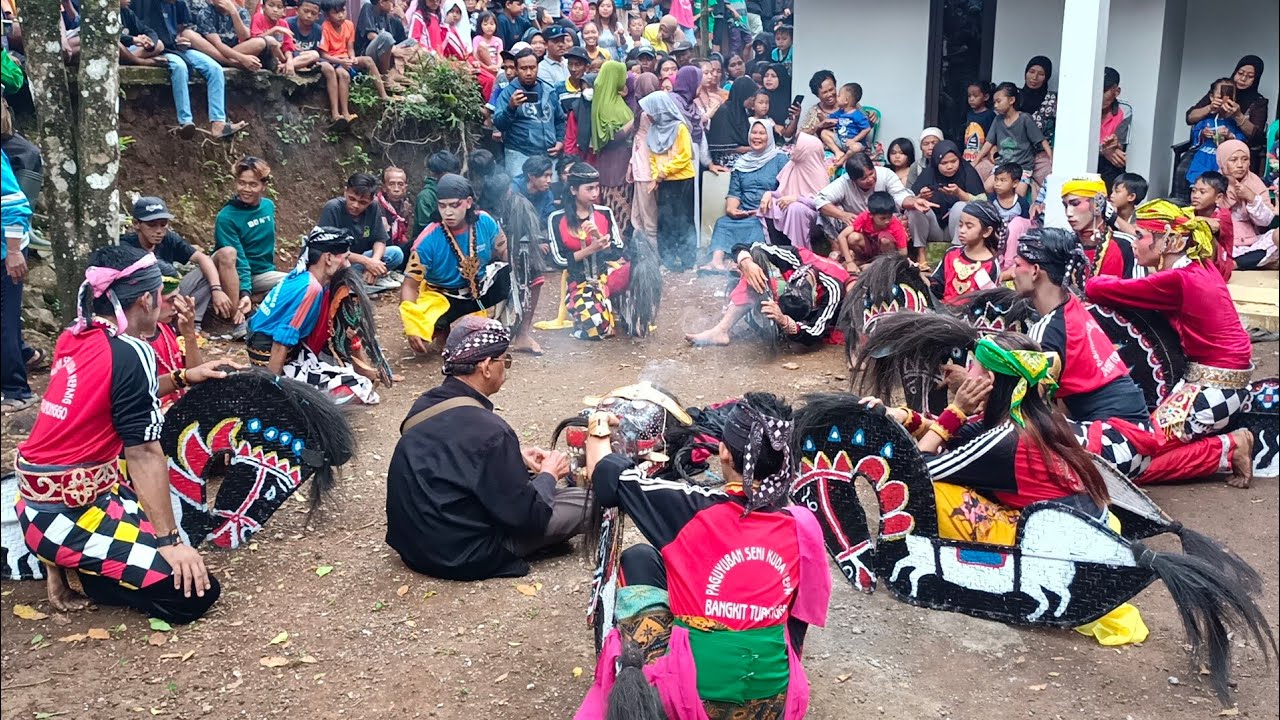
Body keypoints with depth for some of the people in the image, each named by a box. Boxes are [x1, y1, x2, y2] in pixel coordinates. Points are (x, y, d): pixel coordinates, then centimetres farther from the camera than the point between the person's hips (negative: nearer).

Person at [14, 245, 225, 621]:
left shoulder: (74, 338, 5)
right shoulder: (130, 352, -18)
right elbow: (143, 454, -18)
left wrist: (182, 378, 21)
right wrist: (170, 541, -15)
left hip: (37, 501, 9)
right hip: (66, 516, -9)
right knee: (195, 594, -11)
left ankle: (65, 556, 13)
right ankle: (68, 563, -2)